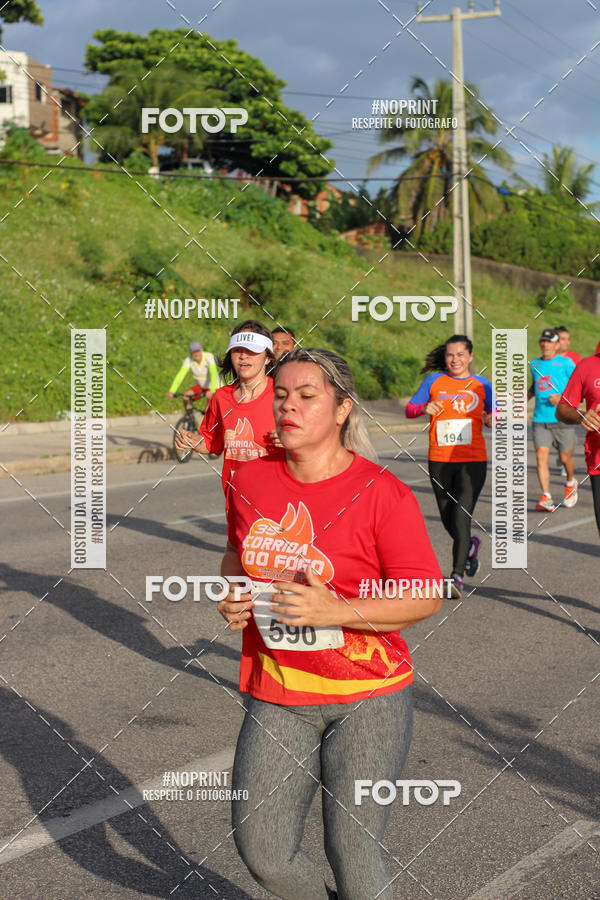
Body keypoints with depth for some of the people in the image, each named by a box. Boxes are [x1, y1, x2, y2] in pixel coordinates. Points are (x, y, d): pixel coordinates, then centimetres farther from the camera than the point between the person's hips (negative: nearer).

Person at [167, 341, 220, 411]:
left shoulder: (208, 357, -26)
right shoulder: (188, 360, -18)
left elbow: (213, 374, -38)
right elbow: (180, 375, -27)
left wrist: (211, 390, -53)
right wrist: (172, 391, -39)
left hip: (213, 385, -3)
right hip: (200, 386, 3)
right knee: (185, 395, -18)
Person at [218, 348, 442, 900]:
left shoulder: (382, 493, -13)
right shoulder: (251, 481, 2)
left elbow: (427, 596, -12)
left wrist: (339, 611, -24)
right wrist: (230, 593, 0)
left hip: (368, 698, -4)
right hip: (276, 698, 4)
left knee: (353, 853, 2)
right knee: (261, 851, 4)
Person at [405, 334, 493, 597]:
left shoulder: (482, 385, 6)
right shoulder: (434, 381, 6)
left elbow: (495, 415, 12)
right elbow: (409, 409, 6)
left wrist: (492, 420, -11)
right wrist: (424, 409, -15)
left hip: (473, 460, -2)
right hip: (440, 461, 2)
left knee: (461, 519, -13)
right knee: (448, 521, 10)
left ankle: (457, 576, -9)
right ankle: (470, 546, 42)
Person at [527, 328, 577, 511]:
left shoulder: (566, 363, -2)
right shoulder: (534, 364, 13)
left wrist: (562, 398, -18)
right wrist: (525, 398, 14)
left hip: (563, 420, -3)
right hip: (540, 420, 3)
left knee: (565, 458, 6)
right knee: (541, 456, -12)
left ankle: (570, 483, 37)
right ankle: (546, 497, -11)